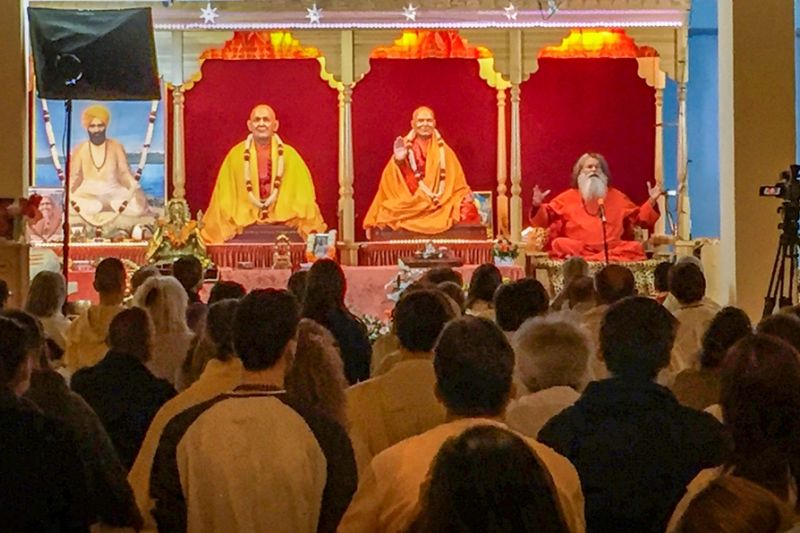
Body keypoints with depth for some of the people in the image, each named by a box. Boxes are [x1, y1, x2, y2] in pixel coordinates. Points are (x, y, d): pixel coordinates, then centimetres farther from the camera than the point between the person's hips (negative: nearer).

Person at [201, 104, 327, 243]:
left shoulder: (289, 155, 6)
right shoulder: (236, 155, 6)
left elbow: (303, 193, 9)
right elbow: (225, 195, 11)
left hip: (284, 225, 0)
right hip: (244, 226, 0)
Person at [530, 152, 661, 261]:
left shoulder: (616, 196, 22)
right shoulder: (568, 197, 15)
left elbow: (640, 217, 22)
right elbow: (545, 218, 10)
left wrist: (652, 201, 8)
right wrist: (537, 206, -10)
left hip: (612, 249, 2)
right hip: (577, 250, -2)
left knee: (635, 248, -28)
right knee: (560, 244, -30)